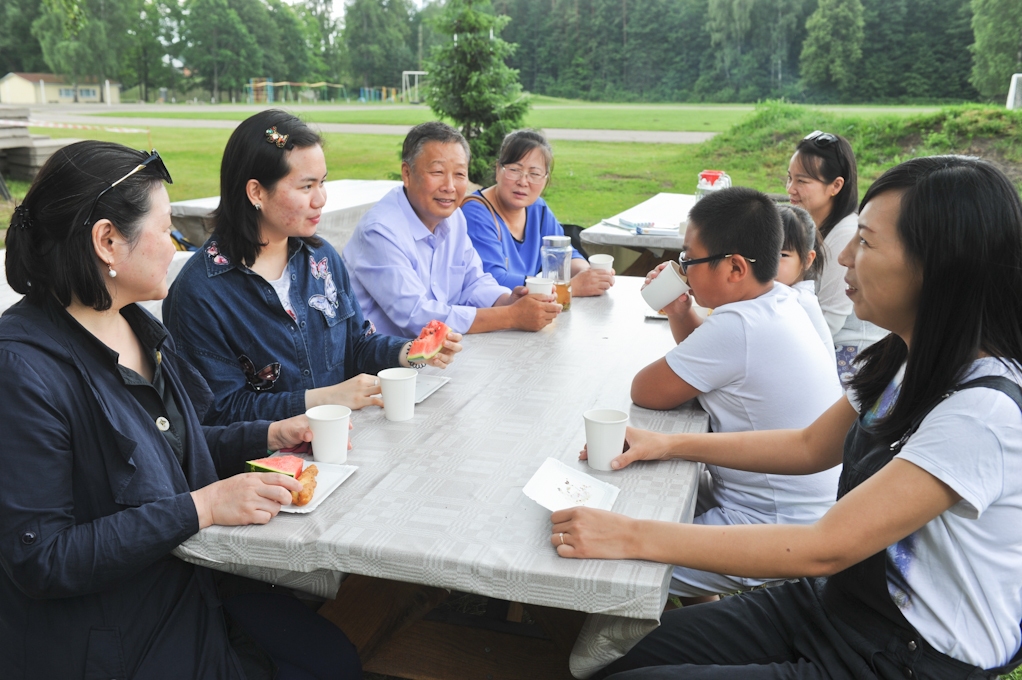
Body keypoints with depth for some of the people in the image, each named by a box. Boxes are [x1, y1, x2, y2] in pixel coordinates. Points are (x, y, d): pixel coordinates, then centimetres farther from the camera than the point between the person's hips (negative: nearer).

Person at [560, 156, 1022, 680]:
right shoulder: (908, 360, 2)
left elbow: (824, 549, -28)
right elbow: (810, 446, 13)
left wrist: (631, 537, -28)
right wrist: (670, 444, 4)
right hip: (837, 604, 8)